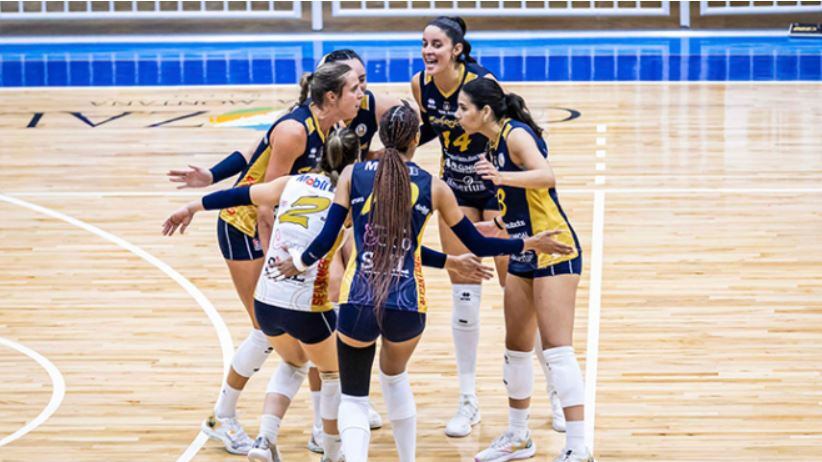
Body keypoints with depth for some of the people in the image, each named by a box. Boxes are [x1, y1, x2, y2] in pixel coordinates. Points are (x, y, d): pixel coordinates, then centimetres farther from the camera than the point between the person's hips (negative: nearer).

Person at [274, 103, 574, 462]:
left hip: (358, 302, -1)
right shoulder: (432, 186, 3)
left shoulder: (353, 175, 3)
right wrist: (530, 244, 22)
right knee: (394, 376, 32)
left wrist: (298, 264, 17)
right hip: (407, 305, 1)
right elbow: (478, 245, 9)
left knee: (353, 399, 10)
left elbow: (326, 239, -2)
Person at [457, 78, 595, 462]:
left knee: (557, 350, -13)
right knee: (516, 349, 15)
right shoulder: (495, 143, 10)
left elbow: (546, 176, -36)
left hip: (555, 252, -10)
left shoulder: (516, 134, -15)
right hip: (523, 256, 10)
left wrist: (503, 177, -51)